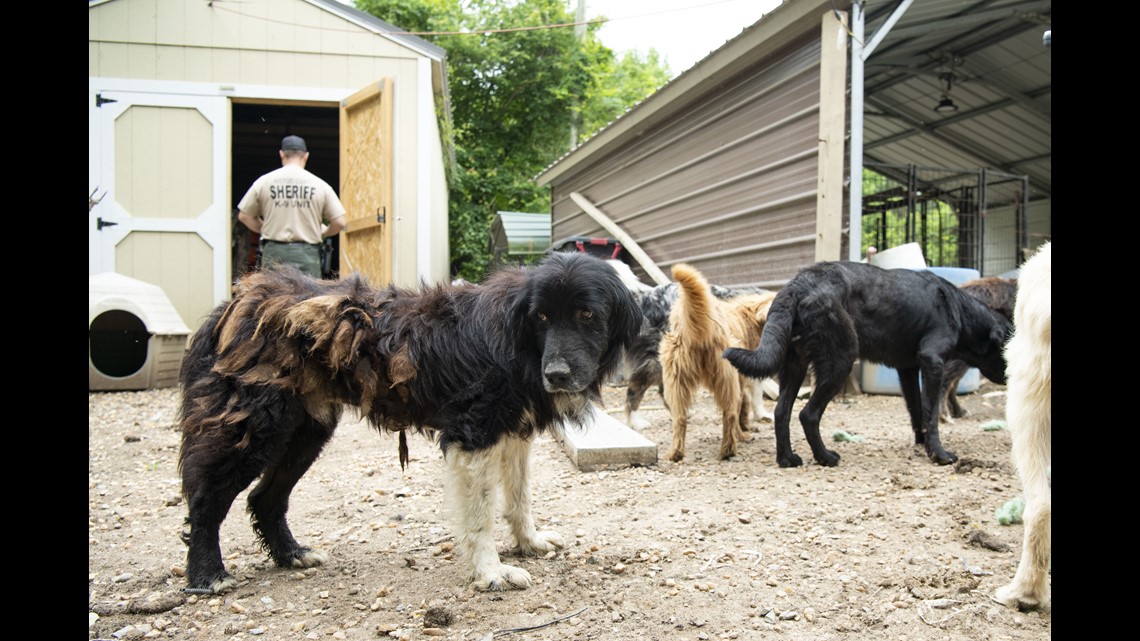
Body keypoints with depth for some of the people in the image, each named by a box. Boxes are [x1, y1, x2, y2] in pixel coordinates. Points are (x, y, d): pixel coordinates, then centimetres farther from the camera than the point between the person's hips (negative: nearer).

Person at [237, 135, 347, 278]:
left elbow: (244, 216, 10)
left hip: (274, 252, 1)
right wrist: (322, 233, 18)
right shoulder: (320, 185, 0)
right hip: (307, 254, -1)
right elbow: (340, 222, -1)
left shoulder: (263, 182, 4)